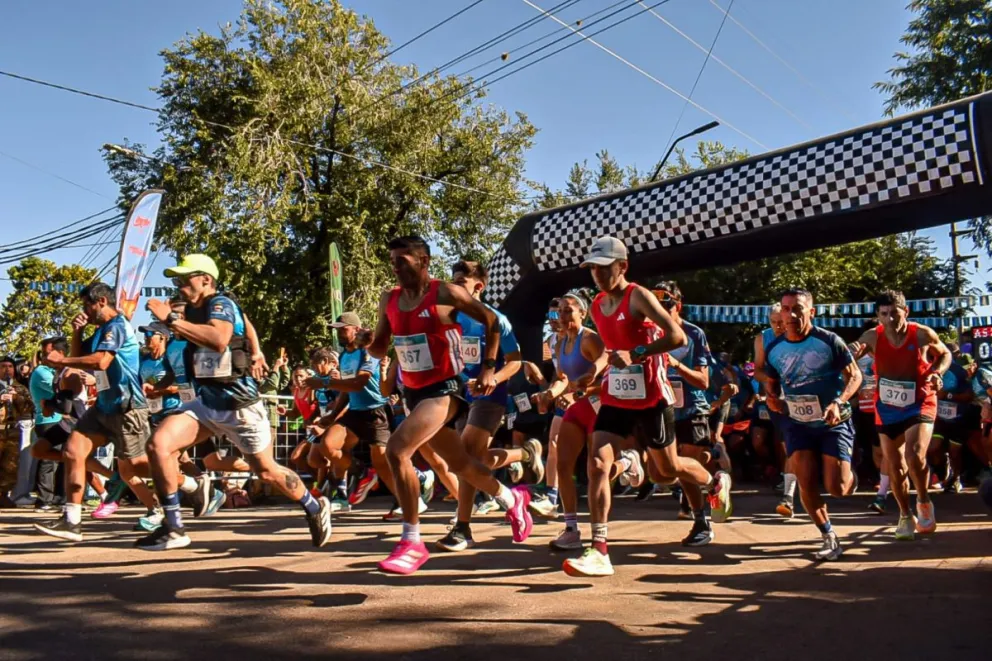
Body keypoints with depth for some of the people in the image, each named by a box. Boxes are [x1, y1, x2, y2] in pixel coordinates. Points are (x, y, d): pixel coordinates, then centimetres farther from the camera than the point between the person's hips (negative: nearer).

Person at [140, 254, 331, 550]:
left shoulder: (220, 303, -15)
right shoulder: (193, 311, 10)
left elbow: (219, 339, -38)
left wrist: (171, 320, -34)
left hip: (239, 404, -7)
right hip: (206, 402, 7)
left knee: (267, 471, 4)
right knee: (158, 444, -13)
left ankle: (315, 508, 29)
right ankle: (173, 528, -3)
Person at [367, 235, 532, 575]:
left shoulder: (445, 294, -12)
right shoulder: (388, 300, 6)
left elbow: (492, 321, -3)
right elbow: (379, 348, 14)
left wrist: (489, 367, -8)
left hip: (444, 388, -7)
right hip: (413, 392, 7)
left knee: (396, 449, -26)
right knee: (459, 463, 20)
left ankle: (412, 542, -13)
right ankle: (512, 500, 46)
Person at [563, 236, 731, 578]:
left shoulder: (639, 296, -14)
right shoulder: (597, 306, 7)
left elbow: (677, 337, -25)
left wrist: (635, 354, -31)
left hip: (651, 398, -5)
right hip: (614, 397, 6)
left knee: (669, 468, 13)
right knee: (597, 464, -11)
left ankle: (717, 483, 46)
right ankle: (599, 551, -7)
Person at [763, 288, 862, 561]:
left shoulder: (829, 341, -13)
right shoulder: (774, 349, -2)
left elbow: (854, 375, -7)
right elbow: (771, 382, 13)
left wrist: (839, 403, -23)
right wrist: (772, 398, -10)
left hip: (833, 423, -3)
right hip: (797, 423, 3)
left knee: (837, 488, -7)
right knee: (806, 483, -6)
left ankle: (850, 474, 32)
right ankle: (829, 536, 13)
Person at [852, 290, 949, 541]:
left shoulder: (923, 334, -13)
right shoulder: (872, 337, -11)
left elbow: (945, 354, 7)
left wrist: (938, 372, -12)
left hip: (919, 405, -2)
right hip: (887, 408, 2)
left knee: (914, 456, -22)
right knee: (895, 467, 9)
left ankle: (924, 502, 8)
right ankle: (906, 516, 31)